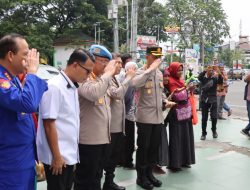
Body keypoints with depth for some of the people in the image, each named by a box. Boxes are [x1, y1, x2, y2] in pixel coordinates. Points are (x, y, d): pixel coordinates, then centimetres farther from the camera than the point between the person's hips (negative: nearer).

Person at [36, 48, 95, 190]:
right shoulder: (54, 87, -18)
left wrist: (73, 152, 17)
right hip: (58, 157, -8)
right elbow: (49, 123, -20)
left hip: (69, 155, 8)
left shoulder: (73, 87, 8)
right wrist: (56, 156, -18)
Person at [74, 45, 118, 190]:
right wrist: (108, 74, -23)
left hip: (102, 137, 9)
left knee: (96, 177, 21)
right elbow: (94, 94, -35)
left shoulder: (101, 79, 15)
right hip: (88, 139, -9)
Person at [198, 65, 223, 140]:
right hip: (204, 100, 0)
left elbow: (221, 82, -17)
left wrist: (219, 73, -32)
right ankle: (204, 133, 15)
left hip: (213, 100, 1)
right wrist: (205, 70, -34)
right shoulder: (203, 78, 0)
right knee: (204, 118, 4)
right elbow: (199, 77, -22)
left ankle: (214, 130, 28)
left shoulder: (215, 78, 2)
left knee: (214, 117, 2)